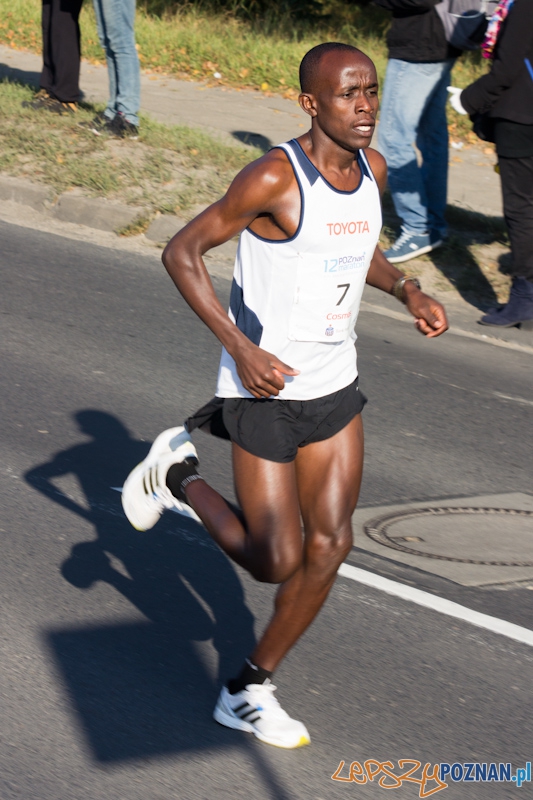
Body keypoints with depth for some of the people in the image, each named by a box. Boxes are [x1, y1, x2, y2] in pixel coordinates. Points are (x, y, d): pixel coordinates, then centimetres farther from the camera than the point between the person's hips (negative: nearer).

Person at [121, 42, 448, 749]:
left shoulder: (372, 169, 3)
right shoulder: (275, 177, -20)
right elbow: (182, 252, -16)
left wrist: (407, 290, 3)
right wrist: (241, 347, -22)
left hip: (335, 387, 7)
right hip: (264, 391, -7)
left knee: (329, 546, 4)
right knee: (278, 562, -3)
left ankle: (247, 691, 20)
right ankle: (180, 477, 24)